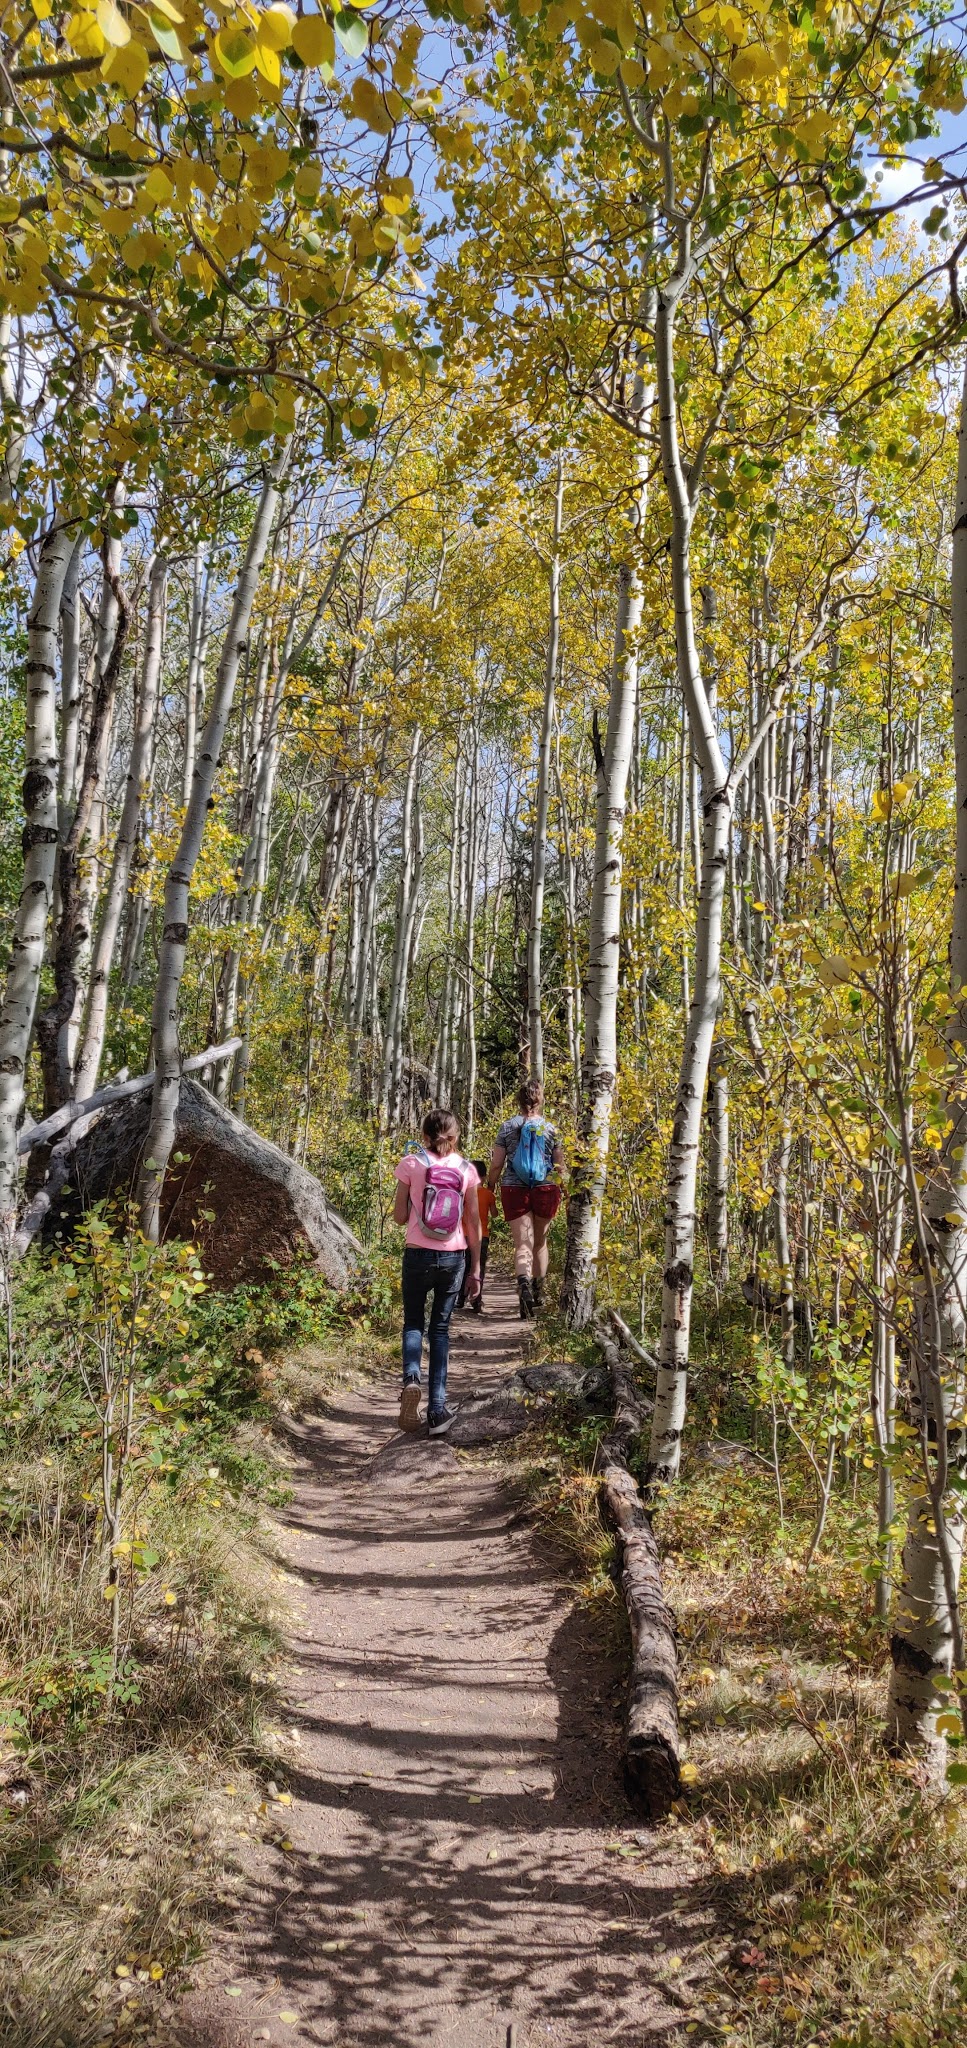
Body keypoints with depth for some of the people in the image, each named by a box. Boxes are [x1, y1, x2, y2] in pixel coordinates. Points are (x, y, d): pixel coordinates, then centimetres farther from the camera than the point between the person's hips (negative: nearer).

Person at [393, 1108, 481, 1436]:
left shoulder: (411, 1164, -4)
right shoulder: (466, 1170, 2)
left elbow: (400, 1217, 0)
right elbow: (473, 1224, 4)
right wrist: (475, 1270, 11)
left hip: (418, 1255, -1)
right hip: (453, 1258, 2)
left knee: (413, 1322, 16)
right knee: (440, 1328, 12)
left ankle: (411, 1378, -13)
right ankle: (437, 1410, 6)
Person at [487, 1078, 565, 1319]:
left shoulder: (507, 1127, 0)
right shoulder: (551, 1129, 1)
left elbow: (496, 1165, 0)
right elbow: (560, 1166, 4)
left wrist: (489, 1188, 14)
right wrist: (558, 1188, 21)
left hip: (513, 1190, -1)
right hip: (545, 1190, 1)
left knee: (523, 1243, -4)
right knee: (540, 1241, 18)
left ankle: (524, 1284, -29)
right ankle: (539, 1289, 28)